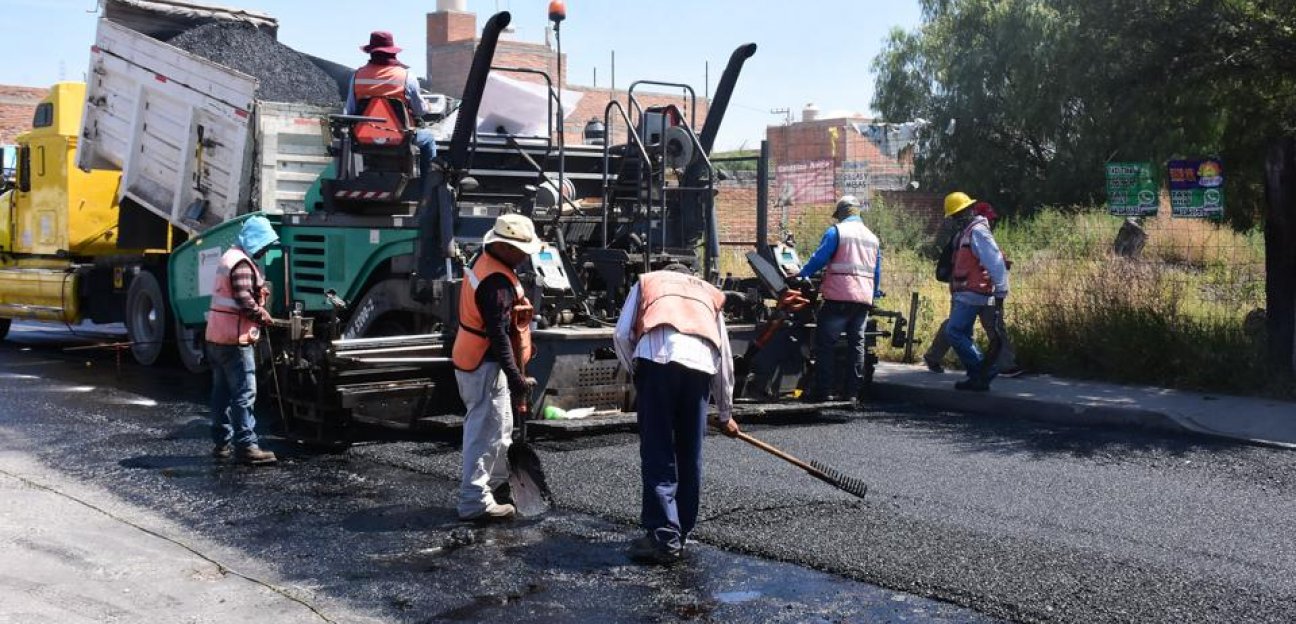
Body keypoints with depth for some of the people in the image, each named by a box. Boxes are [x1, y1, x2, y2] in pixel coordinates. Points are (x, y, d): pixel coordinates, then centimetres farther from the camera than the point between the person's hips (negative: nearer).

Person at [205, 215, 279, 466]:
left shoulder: (230, 257, 18)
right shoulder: (242, 264, -16)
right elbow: (244, 300, -22)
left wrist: (260, 292, 9)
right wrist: (263, 315, -7)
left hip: (217, 336, 11)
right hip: (235, 339, -11)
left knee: (222, 392, 14)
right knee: (244, 394, -10)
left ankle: (222, 443, 19)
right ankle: (246, 446, -10)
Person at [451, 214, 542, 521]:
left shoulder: (485, 264, 9)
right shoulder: (497, 282, -24)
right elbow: (499, 335, -28)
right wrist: (516, 380, -26)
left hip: (473, 360, 11)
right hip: (486, 367, -11)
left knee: (500, 428, 22)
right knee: (486, 432, -4)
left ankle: (498, 483, 36)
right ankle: (475, 501, 2)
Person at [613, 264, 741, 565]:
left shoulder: (647, 281, 32)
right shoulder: (710, 293, 37)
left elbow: (621, 335, 15)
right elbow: (725, 358, 36)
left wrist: (637, 373, 27)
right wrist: (725, 414, 44)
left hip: (656, 355, -2)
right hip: (701, 362, 2)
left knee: (658, 454, 0)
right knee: (689, 457, 12)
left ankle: (664, 537, -5)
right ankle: (681, 534, 19)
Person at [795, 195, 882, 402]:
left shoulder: (836, 232, -2)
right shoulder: (873, 237, 18)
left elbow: (818, 259, -7)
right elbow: (877, 274, 22)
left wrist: (801, 275, 6)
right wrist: (873, 295, 30)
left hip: (839, 297, -6)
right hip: (864, 298, 6)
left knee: (825, 343, -1)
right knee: (857, 344, 9)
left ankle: (821, 391, -3)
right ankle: (853, 392, 9)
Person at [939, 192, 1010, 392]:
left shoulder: (977, 232, -15)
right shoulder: (966, 233, 17)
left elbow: (996, 263, -21)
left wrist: (1000, 292, -22)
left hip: (972, 296, -10)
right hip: (964, 296, 10)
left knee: (953, 332, -14)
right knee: (962, 335, 11)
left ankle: (985, 369, -10)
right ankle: (977, 378, 13)